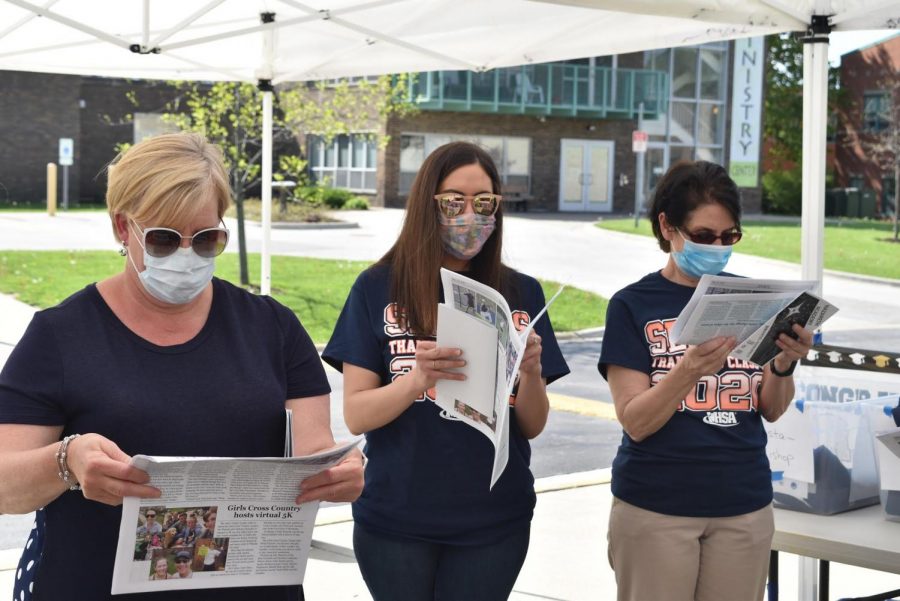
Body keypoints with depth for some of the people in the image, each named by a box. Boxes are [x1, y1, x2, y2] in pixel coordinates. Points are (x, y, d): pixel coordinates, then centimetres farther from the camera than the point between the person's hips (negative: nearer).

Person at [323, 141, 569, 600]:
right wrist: (418, 380, -25)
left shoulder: (520, 293, 2)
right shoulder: (378, 288, -3)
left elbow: (532, 426, 4)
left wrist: (531, 371, -17)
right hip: (396, 518, -1)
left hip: (493, 522, 1)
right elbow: (356, 416, -7)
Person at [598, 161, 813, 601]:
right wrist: (689, 370, -26)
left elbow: (771, 410, 6)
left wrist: (784, 365, -13)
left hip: (744, 506, 3)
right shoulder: (633, 305, -5)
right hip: (656, 509, -3)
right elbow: (635, 422, -11)